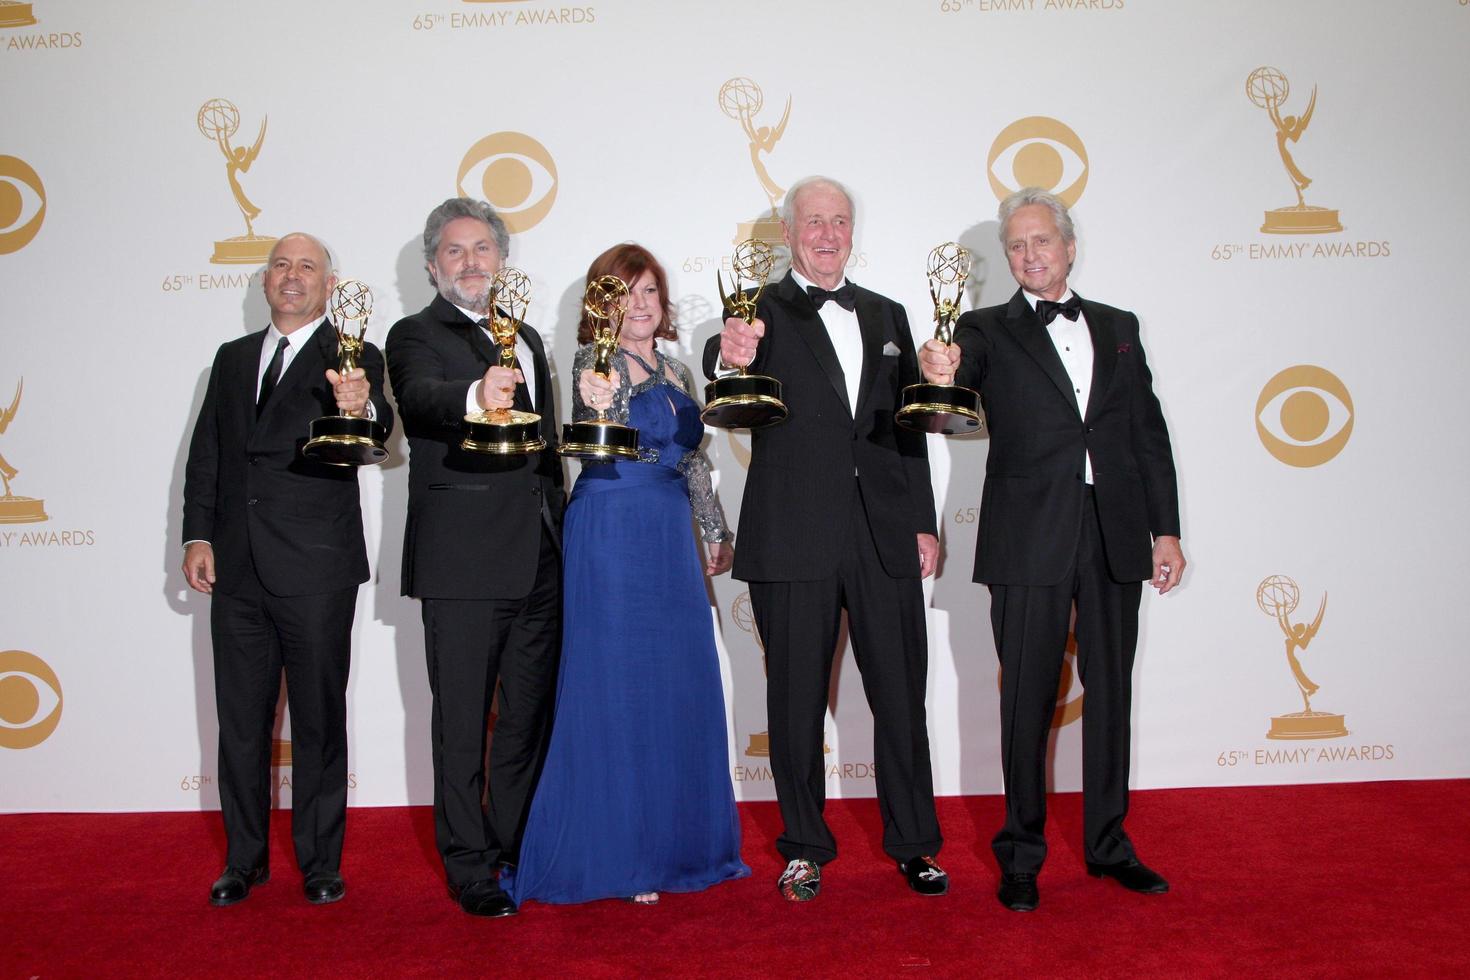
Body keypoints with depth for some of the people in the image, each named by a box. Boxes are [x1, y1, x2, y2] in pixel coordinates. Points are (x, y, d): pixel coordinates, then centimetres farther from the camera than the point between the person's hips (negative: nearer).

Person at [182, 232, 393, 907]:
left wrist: (361, 407, -43)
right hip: (236, 567, 5)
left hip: (316, 569, -4)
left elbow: (375, 427, -20)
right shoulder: (232, 358, 15)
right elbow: (205, 452, 14)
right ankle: (244, 859, 26)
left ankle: (320, 863, 16)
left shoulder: (354, 358, 0)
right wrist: (197, 536, 4)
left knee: (319, 719, 4)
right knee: (240, 719, 12)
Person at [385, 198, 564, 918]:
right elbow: (419, 396, -25)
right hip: (462, 561, -6)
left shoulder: (526, 339, 19)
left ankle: (519, 849, 27)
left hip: (539, 560, 6)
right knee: (463, 719, 0)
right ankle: (469, 865, 13)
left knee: (529, 715, 13)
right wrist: (475, 396, -47)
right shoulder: (416, 335, -1)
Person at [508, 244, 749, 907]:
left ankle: (676, 841, 25)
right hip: (611, 536, -7)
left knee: (681, 688, 11)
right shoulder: (595, 362, -6)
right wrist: (601, 403, -43)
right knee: (614, 689, -1)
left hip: (671, 538, 7)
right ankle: (613, 854, 11)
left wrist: (717, 533, 22)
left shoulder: (676, 373, 14)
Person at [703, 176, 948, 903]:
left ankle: (912, 842, 24)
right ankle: (804, 849, 22)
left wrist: (924, 521, 9)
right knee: (797, 699, 7)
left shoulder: (886, 316, 14)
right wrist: (728, 356, -46)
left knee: (901, 694, 9)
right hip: (794, 539, -3)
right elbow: (732, 390, -22)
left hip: (885, 536, 4)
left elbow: (909, 426, 15)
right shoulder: (762, 312, 0)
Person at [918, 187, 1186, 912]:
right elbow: (958, 375, -17)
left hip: (1115, 534, 3)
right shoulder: (988, 330, 4)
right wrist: (940, 372, -42)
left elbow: (1148, 432, 12)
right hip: (1029, 540, -3)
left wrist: (1165, 528, 8)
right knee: (1027, 697, 3)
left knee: (1110, 691, 11)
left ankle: (1107, 844, 26)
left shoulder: (1117, 327, 14)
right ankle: (1021, 854, 16)